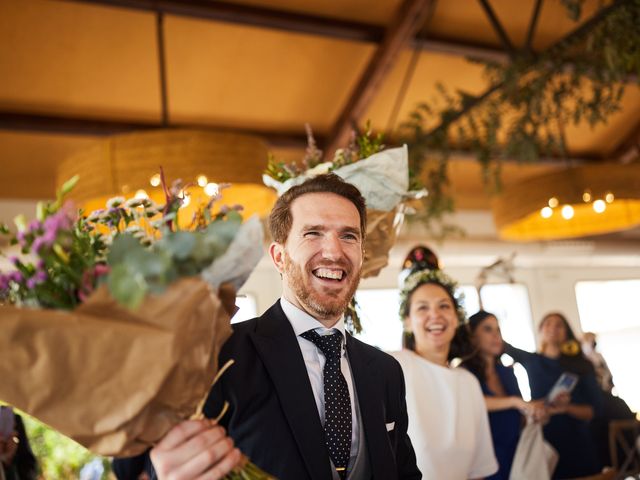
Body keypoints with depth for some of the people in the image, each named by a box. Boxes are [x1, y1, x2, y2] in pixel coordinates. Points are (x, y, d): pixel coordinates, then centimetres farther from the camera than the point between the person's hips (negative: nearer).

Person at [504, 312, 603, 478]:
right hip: (544, 442, 0)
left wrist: (567, 408, -19)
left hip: (578, 445, 0)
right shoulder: (531, 360, 6)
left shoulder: (582, 365, 3)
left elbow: (595, 409, -1)